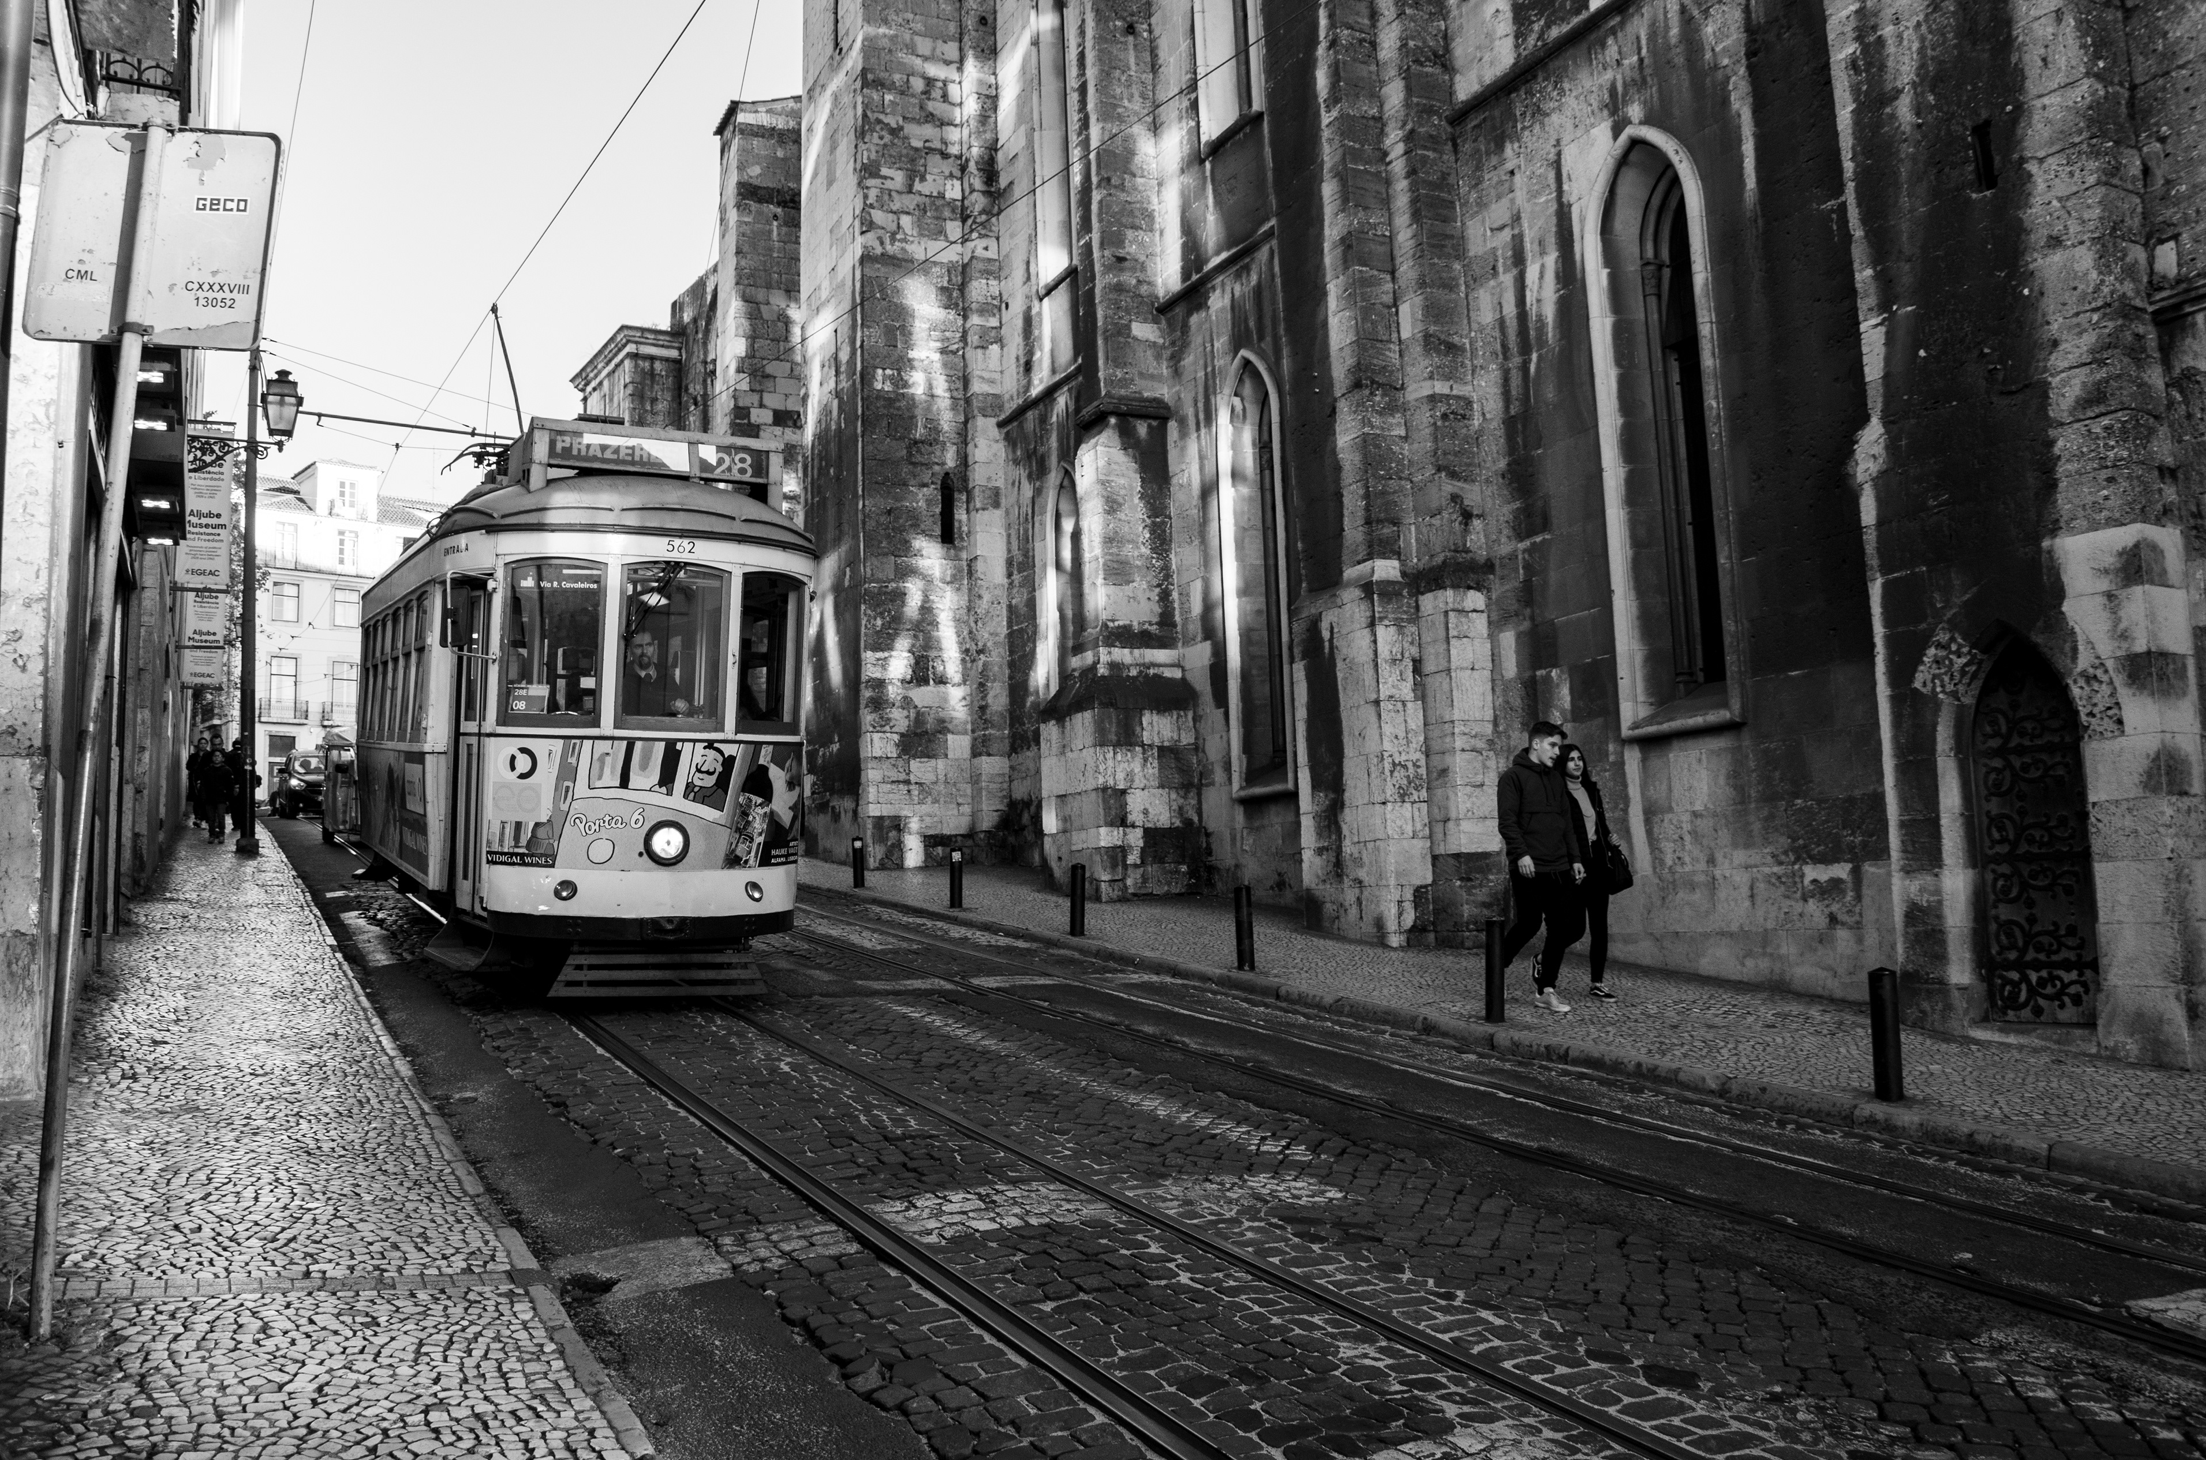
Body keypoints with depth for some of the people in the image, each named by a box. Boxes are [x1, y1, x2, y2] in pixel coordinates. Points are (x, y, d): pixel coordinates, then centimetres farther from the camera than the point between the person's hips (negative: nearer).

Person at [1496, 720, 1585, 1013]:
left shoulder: (1556, 778, 19)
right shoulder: (1514, 776, -2)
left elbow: (1566, 822, 20)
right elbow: (1507, 820, -10)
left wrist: (1575, 858, 13)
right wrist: (1521, 853, -20)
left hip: (1559, 868, 7)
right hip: (1528, 869, -7)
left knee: (1564, 928, 2)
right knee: (1529, 923, -5)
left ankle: (1546, 989, 13)